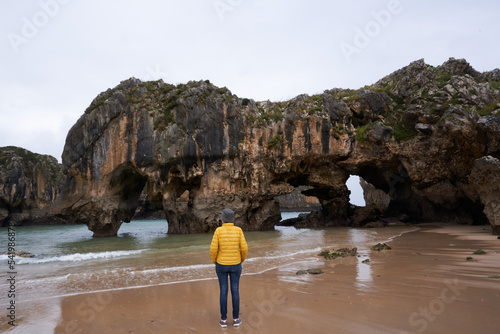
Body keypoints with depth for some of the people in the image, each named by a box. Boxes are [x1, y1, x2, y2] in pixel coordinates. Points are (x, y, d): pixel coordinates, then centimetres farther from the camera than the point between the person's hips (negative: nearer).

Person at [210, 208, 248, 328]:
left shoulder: (218, 231, -13)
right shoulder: (238, 230, -11)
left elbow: (213, 249, -14)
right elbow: (244, 248, -11)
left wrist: (214, 261, 6)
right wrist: (242, 259, 9)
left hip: (221, 265, 0)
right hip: (235, 265, 0)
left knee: (223, 291, 10)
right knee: (235, 291, 12)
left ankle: (224, 320, 18)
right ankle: (236, 319, 19)